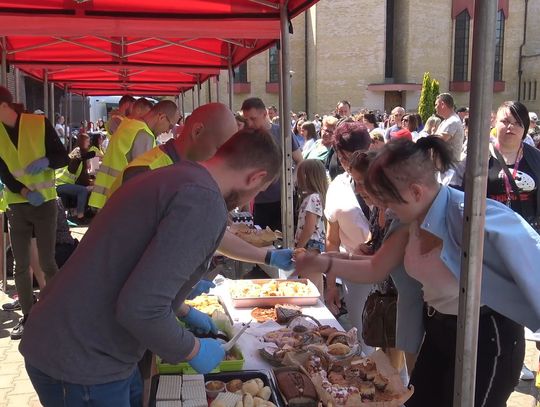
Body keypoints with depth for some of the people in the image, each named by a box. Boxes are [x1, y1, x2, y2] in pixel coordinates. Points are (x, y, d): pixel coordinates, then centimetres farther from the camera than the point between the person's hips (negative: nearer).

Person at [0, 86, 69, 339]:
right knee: (21, 265, 7)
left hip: (45, 203, -3)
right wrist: (26, 192, -19)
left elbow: (63, 157, -5)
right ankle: (27, 316, 19)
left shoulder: (39, 123, -7)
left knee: (47, 263, -1)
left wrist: (45, 161, -26)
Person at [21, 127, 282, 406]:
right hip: (81, 364, -9)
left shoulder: (176, 176, 8)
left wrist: (184, 312, 28)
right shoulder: (204, 201, -23)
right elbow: (140, 308, -30)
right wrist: (193, 350, -13)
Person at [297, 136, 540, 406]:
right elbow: (375, 270, 8)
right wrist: (324, 264, -2)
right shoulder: (411, 222, -1)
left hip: (486, 336, -8)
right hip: (437, 331, 8)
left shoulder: (468, 215, -27)